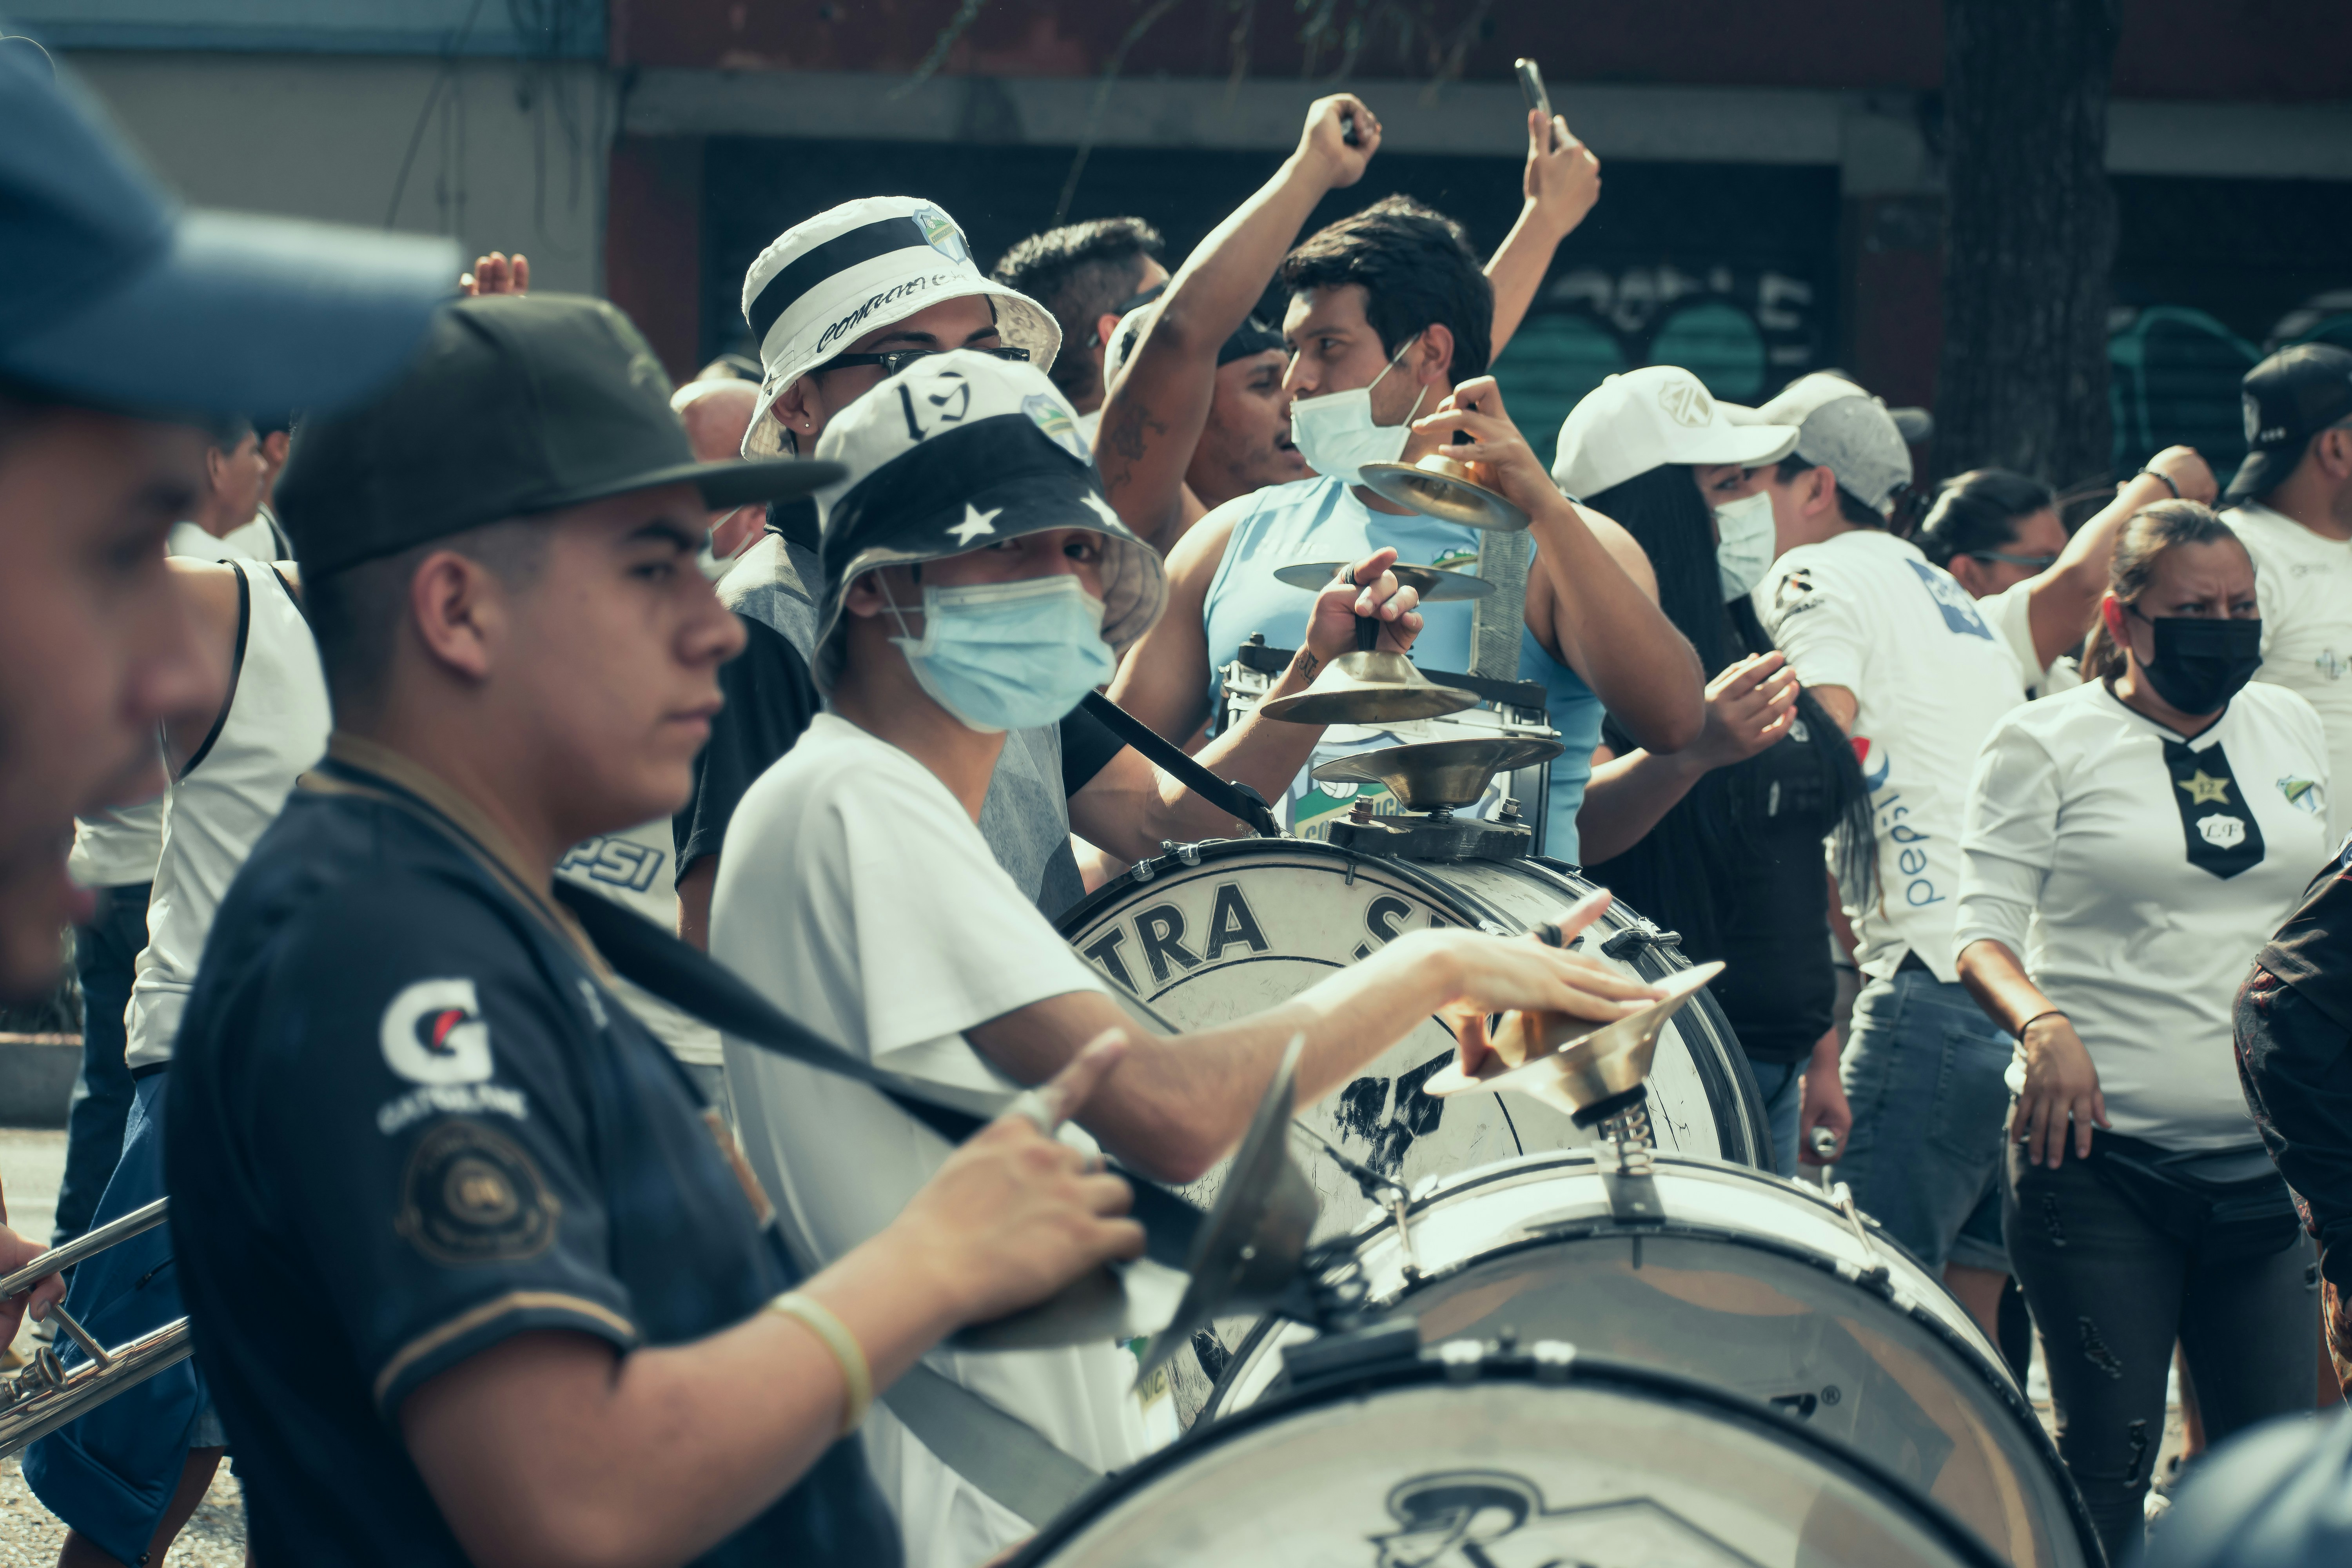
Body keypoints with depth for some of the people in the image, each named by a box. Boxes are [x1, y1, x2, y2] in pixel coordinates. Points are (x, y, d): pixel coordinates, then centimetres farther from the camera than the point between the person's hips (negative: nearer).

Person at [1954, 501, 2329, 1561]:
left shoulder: (2289, 729, 14)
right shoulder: (2046, 745, -1)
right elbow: (1982, 927, -5)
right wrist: (2042, 1023, -24)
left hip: (2266, 1162, 4)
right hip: (2102, 1159, -4)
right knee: (2108, 1455, -2)